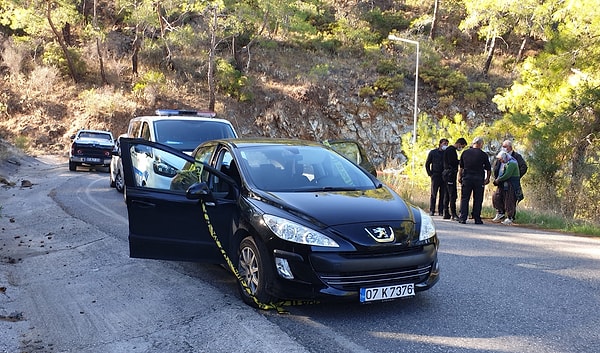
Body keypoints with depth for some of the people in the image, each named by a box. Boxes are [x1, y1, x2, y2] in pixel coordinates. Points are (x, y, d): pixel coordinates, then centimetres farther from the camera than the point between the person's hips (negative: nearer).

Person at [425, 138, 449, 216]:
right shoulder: (433, 152, 6)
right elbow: (427, 164, 10)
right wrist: (430, 174, 1)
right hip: (435, 176, -2)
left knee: (443, 195, 2)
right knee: (433, 194, -1)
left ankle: (441, 211, 8)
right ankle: (431, 211, 4)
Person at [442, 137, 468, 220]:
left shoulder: (452, 150, 21)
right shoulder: (451, 150, -11)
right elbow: (452, 162, -20)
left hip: (448, 175, 11)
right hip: (450, 174, -11)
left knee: (447, 194, 11)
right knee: (452, 194, -12)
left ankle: (446, 214, 14)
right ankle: (453, 214, -14)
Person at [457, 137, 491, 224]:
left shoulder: (465, 153, 4)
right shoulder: (483, 154, -4)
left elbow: (461, 166, 12)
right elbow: (488, 169, 0)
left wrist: (460, 176, 21)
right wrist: (487, 178, 11)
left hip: (466, 178, 2)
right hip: (479, 179, -2)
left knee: (464, 198, 5)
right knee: (478, 199, 5)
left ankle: (463, 218, -1)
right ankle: (477, 219, 6)